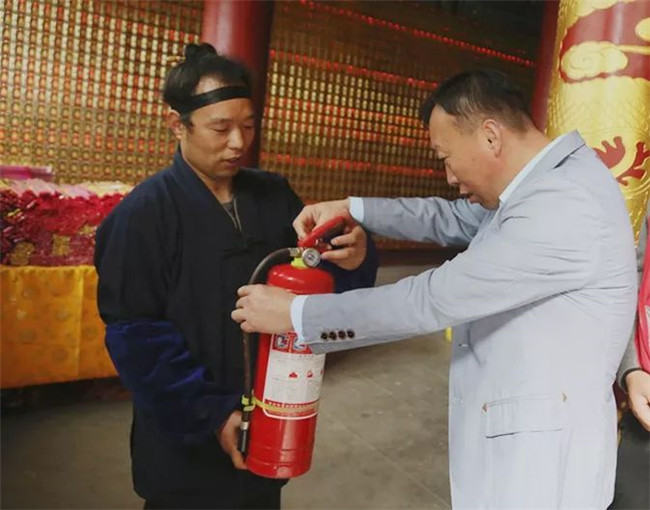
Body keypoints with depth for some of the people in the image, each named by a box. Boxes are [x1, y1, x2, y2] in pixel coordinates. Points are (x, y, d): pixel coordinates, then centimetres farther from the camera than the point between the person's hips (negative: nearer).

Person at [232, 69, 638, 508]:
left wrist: (296, 313, -19)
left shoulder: (564, 206, -27)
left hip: (545, 454, -8)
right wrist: (351, 208, 4)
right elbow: (451, 219, 15)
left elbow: (433, 299, -27)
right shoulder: (546, 180, 4)